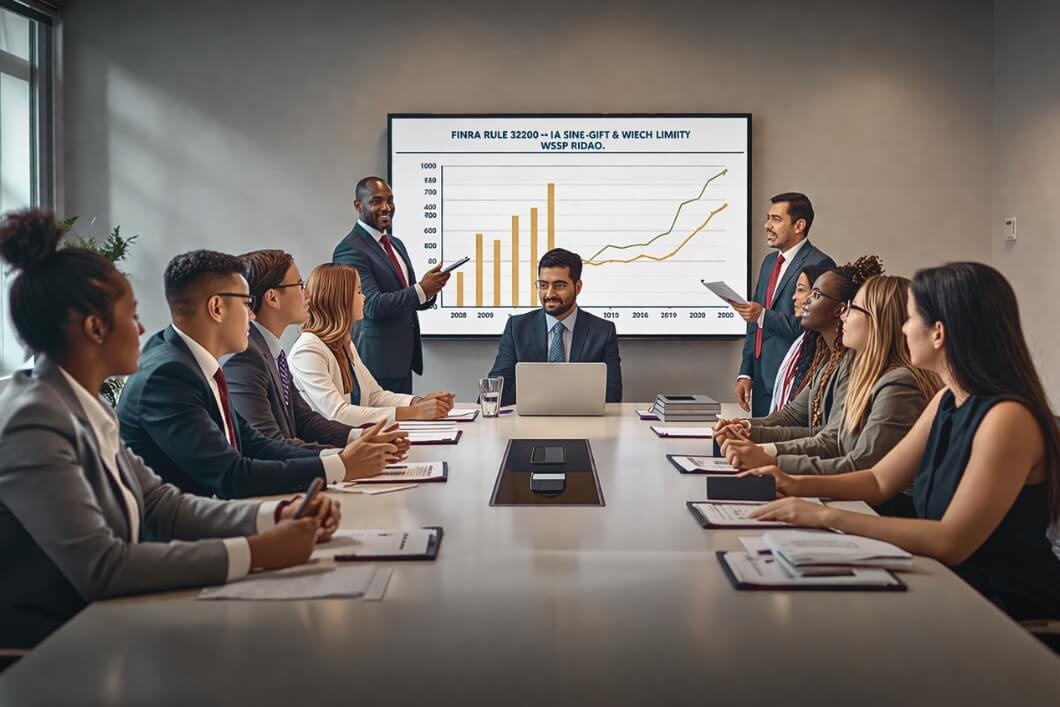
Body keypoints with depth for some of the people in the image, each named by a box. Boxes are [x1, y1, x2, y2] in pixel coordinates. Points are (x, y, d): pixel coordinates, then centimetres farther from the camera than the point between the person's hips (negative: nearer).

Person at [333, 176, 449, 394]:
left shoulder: (396, 244, 16)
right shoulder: (350, 249, -11)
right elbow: (372, 305, -19)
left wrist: (430, 288, -3)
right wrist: (421, 290, -20)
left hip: (403, 360, 8)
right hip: (375, 362, -8)